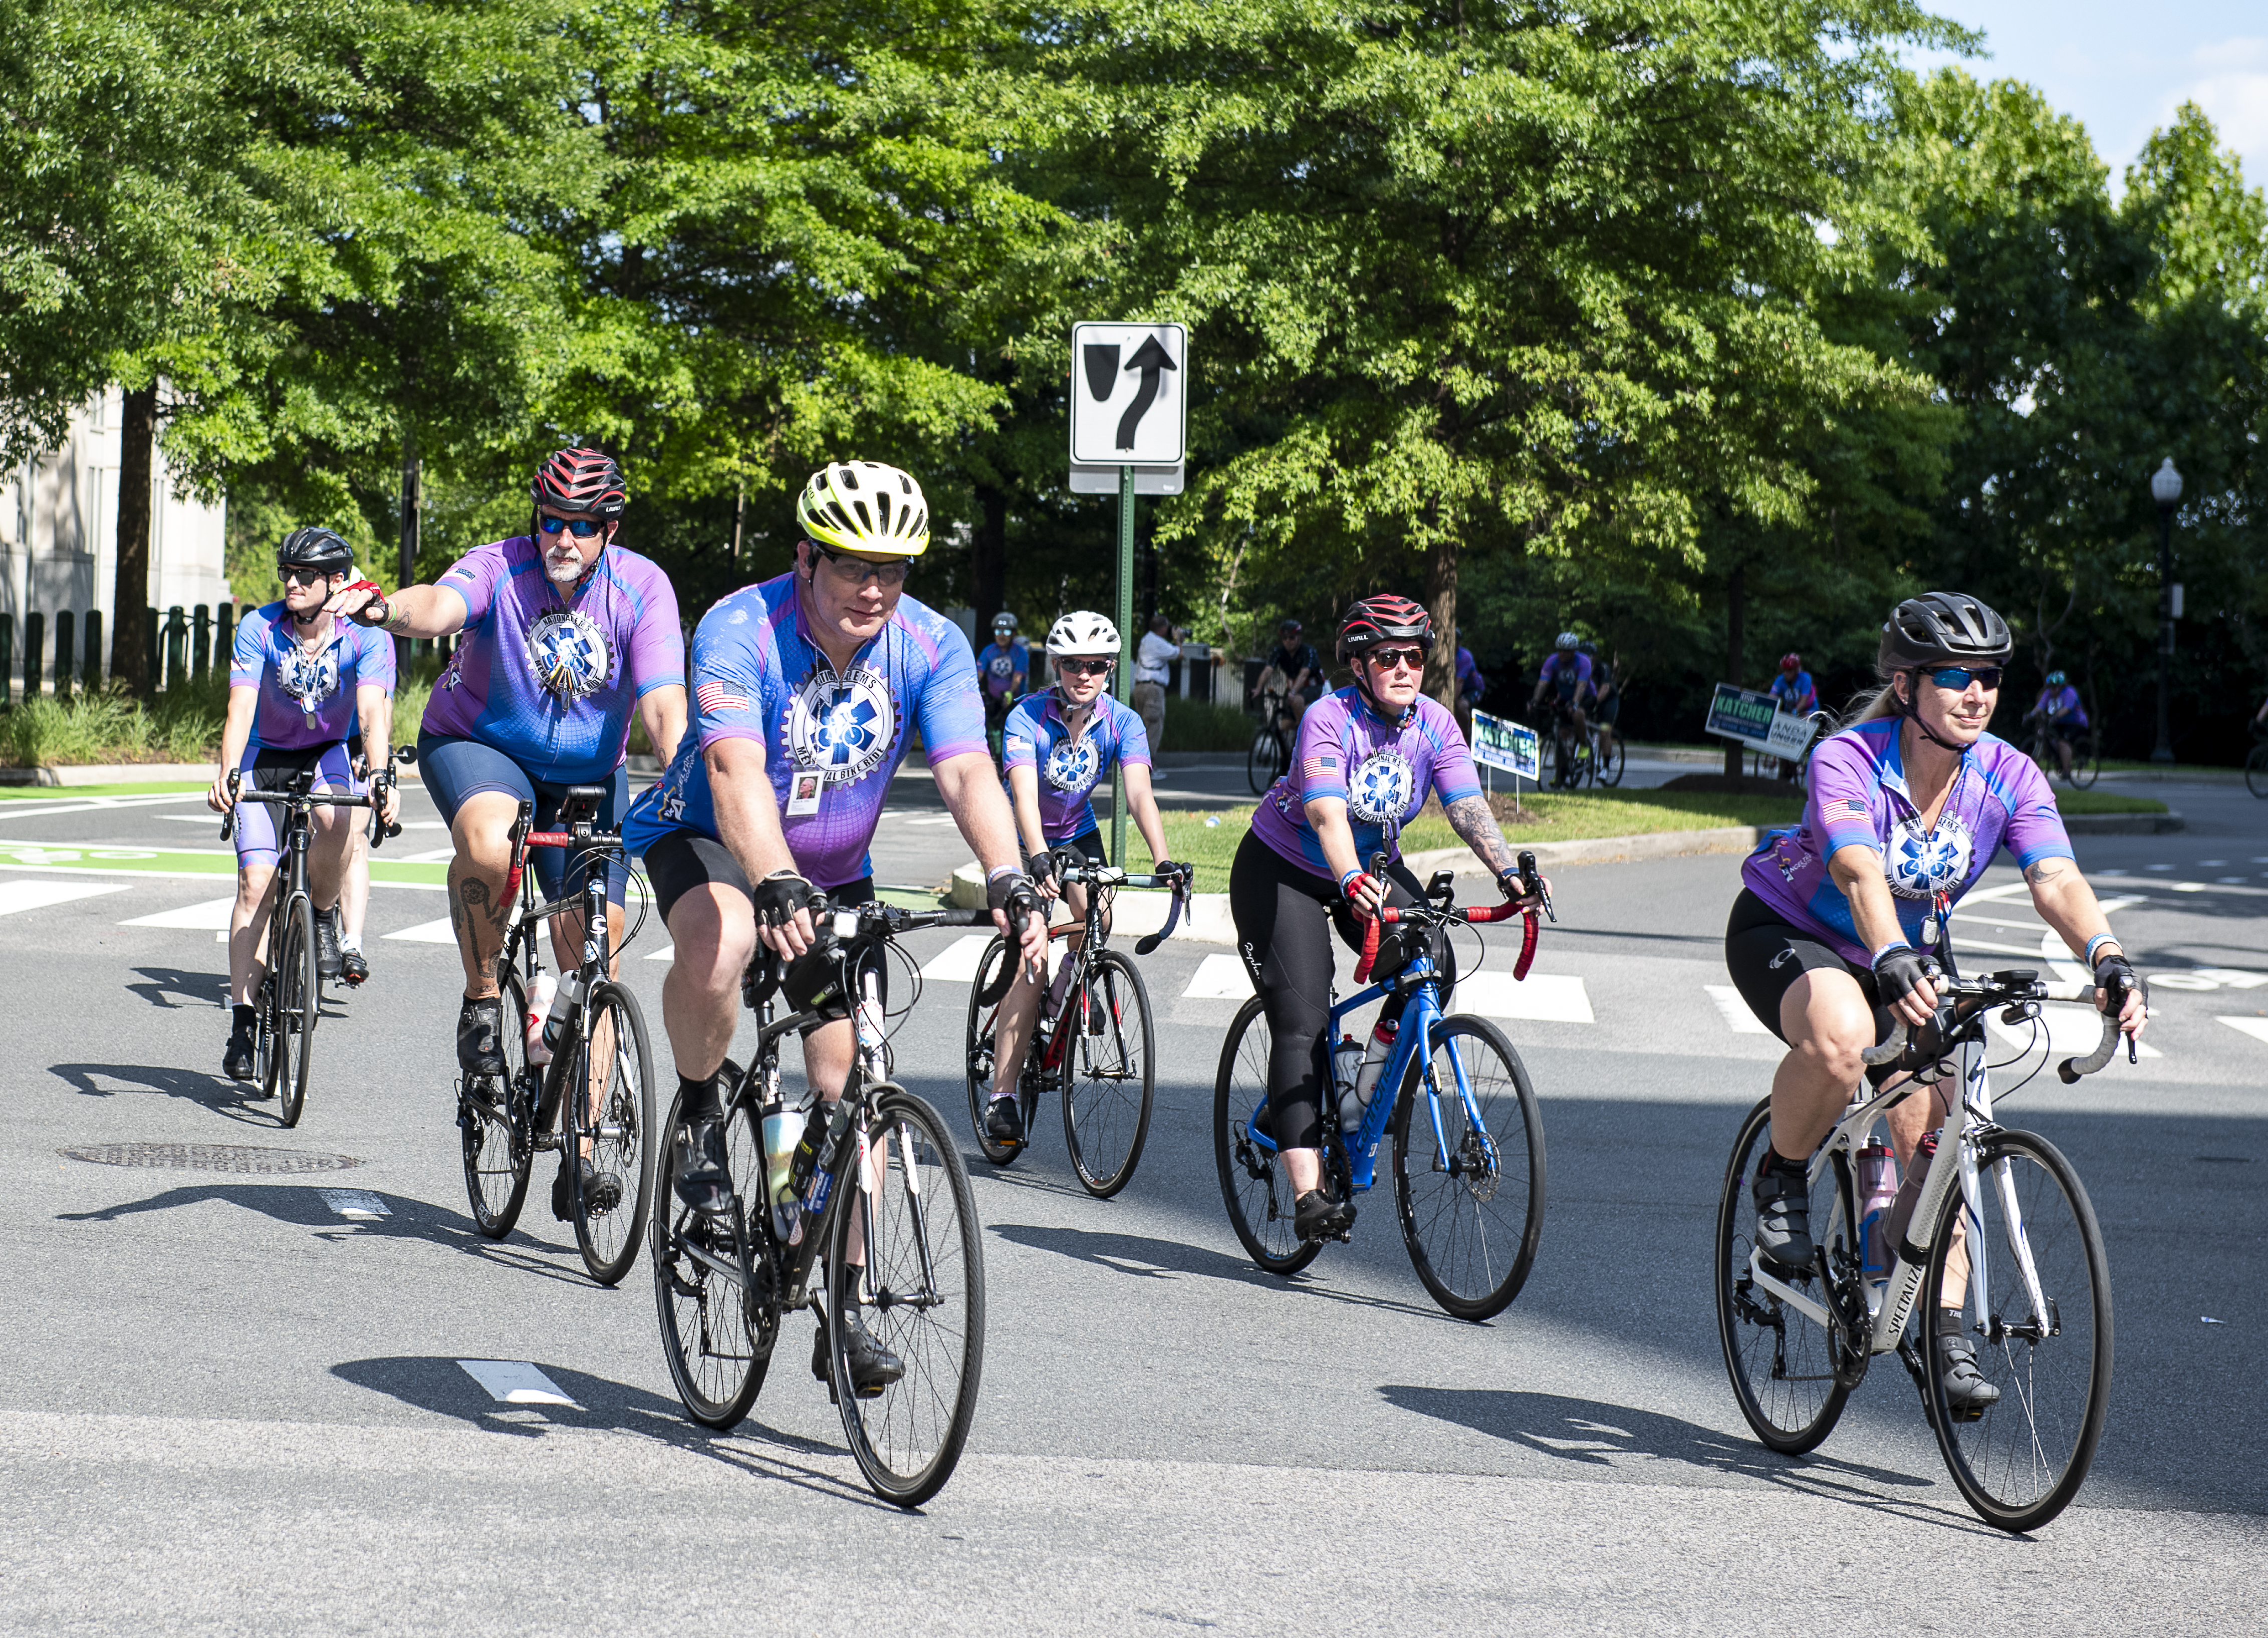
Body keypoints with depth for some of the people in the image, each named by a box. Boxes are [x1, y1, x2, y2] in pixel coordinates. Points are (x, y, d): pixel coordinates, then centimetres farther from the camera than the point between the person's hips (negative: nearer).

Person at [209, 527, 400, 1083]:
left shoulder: (366, 638, -19)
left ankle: (321, 913, -5)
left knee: (337, 818, -35)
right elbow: (241, 708, -28)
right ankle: (243, 1022, -9)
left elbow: (373, 714, -31)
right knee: (256, 880, -13)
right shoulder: (260, 628, -19)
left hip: (328, 752, 0)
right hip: (267, 756, 0)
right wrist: (227, 775, -45)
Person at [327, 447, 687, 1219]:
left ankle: (578, 1153, 1)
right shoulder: (499, 569, -20)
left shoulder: (641, 587, -16)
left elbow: (663, 702, -25)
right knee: (489, 843, -38)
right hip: (477, 748, -2)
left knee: (593, 951, -6)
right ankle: (481, 998, -12)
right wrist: (383, 607, -65)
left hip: (587, 778, 2)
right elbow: (441, 604, -42)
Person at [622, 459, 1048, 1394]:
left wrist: (1008, 880, -46)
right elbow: (736, 772, -40)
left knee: (846, 1082, -4)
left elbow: (967, 773, -28)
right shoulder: (741, 631, -28)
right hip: (707, 839, -4)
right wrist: (775, 886, -57)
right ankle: (699, 1115, -9)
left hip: (835, 874, 4)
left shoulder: (931, 648, -17)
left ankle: (844, 1310, 6)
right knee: (721, 944, -39)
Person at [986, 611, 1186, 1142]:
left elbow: (1139, 794, -29)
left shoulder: (1122, 723, -17)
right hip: (1022, 838, -3)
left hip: (1078, 833, 3)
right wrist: (1037, 858, -57)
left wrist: (1162, 860, -46)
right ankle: (1002, 1095, -15)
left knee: (1094, 918, -26)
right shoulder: (1028, 717, -26)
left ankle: (1063, 996, 8)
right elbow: (1024, 794, -40)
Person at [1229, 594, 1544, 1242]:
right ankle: (1308, 1190, -22)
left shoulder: (1434, 726, -12)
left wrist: (1508, 871, -40)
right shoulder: (1329, 719, -26)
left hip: (1374, 869, 5)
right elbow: (1327, 814, -39)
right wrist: (1352, 883, -56)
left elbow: (1468, 807, -23)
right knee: (1302, 1027, -17)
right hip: (1283, 870, -5)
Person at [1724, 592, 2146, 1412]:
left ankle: (1947, 1334, 1)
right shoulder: (1847, 760, -29)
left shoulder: (2009, 778, -17)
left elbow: (2057, 881, -30)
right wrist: (1894, 961, -65)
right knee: (1843, 1038, -38)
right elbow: (1860, 872, -46)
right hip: (1783, 933, -5)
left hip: (1897, 956, 5)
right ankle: (1781, 1181, -10)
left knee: (1932, 1132, -10)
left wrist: (2106, 956, -50)